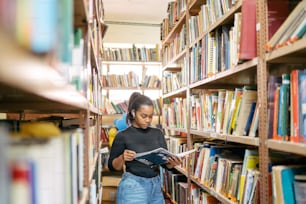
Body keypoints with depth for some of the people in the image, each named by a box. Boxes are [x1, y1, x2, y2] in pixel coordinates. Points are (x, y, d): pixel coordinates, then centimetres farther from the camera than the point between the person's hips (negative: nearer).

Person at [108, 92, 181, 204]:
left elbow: (165, 163, 6)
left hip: (156, 185, 4)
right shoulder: (123, 136, -6)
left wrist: (172, 162, -16)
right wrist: (122, 158, -21)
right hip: (133, 186, -4)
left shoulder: (157, 133, 5)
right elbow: (112, 166, -2)